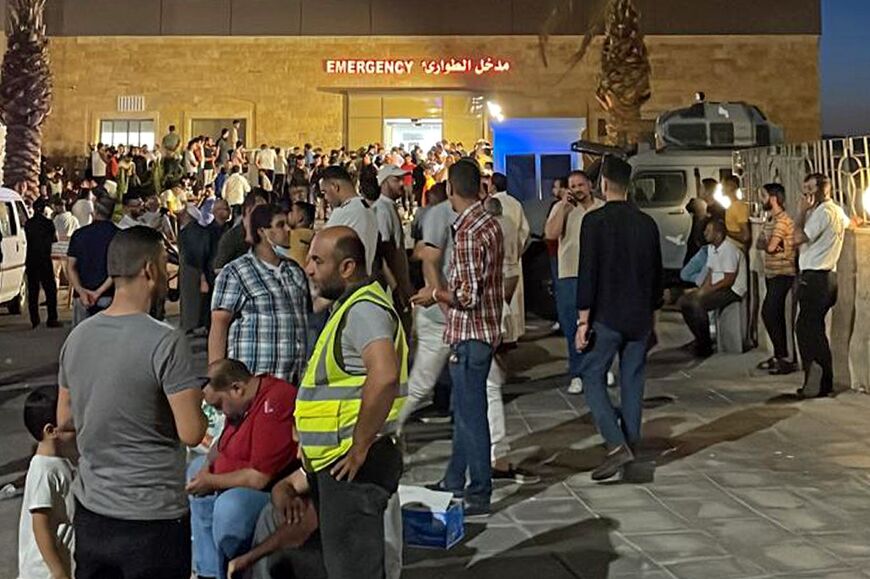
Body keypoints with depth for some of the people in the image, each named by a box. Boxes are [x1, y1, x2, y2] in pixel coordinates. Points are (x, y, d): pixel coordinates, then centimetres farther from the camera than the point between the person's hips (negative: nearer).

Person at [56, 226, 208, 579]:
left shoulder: (78, 337, 2)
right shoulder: (166, 342, -19)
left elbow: (64, 421, 12)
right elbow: (192, 433, -20)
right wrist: (193, 400, 0)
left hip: (89, 512, 6)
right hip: (151, 520, -6)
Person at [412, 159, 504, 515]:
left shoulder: (467, 233, -20)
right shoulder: (489, 223, 9)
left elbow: (468, 295, -24)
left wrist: (435, 294, -8)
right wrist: (445, 291, 16)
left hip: (470, 333, -10)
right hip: (483, 329, 10)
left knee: (471, 413, 0)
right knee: (464, 409, 19)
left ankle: (479, 495, 10)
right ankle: (454, 482, 32)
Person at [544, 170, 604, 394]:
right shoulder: (561, 208, 0)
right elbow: (550, 234, -14)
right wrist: (564, 206, -16)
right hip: (569, 275, -1)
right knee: (573, 328, 2)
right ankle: (577, 374, 11)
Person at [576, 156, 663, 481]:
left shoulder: (595, 221, -10)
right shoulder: (647, 223, 6)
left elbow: (587, 274, -14)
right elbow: (657, 274, 12)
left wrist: (583, 320, -10)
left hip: (606, 317, -5)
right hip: (639, 319, 5)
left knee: (593, 378, 3)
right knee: (632, 382, 11)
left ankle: (617, 445, -11)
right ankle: (631, 445, 16)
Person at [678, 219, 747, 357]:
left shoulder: (729, 249, -19)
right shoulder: (711, 248, 11)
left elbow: (729, 280, -21)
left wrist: (706, 291, -19)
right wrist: (702, 289, -2)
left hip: (732, 290, -10)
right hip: (715, 288, 10)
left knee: (697, 304, -30)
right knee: (683, 301, -3)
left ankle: (705, 346, -17)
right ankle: (699, 340, 5)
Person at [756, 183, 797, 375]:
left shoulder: (782, 220, -16)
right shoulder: (770, 220, 15)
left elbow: (770, 246, -24)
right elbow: (759, 244, 10)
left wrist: (767, 244, -2)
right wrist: (766, 244, -11)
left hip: (782, 274, -10)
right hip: (772, 273, 10)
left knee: (769, 313, -14)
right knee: (776, 315, 12)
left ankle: (784, 358, -11)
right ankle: (779, 356, 18)